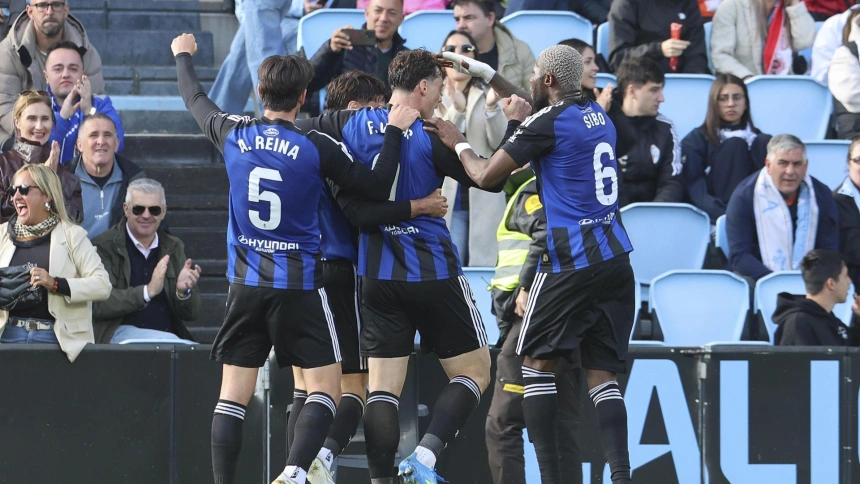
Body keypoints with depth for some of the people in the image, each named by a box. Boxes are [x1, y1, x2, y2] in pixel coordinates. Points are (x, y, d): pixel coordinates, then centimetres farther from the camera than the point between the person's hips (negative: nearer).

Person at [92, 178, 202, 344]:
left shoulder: (174, 248, 15)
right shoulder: (104, 246, 0)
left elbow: (190, 314, 14)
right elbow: (98, 306, -12)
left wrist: (184, 291, -9)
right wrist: (148, 292, -21)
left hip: (168, 335, 6)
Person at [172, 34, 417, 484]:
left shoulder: (234, 135, 0)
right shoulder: (317, 148, -11)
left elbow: (196, 101, 20)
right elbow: (377, 189, -4)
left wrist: (184, 56, 39)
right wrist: (394, 132, 5)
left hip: (245, 283, 3)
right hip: (300, 286, -3)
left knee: (233, 394, 5)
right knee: (325, 388, 0)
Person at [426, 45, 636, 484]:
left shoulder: (549, 122, -9)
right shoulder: (597, 115, 15)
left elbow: (486, 175, -6)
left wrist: (458, 143, 13)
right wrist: (486, 74, 38)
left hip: (571, 262, -7)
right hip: (615, 261, 7)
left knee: (537, 362, 6)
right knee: (601, 374, 5)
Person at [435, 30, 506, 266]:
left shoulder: (488, 95, 8)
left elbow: (500, 143, -2)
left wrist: (492, 108, -18)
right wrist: (456, 110, -26)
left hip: (484, 200, 2)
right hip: (446, 197, -2)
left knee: (484, 266, 1)